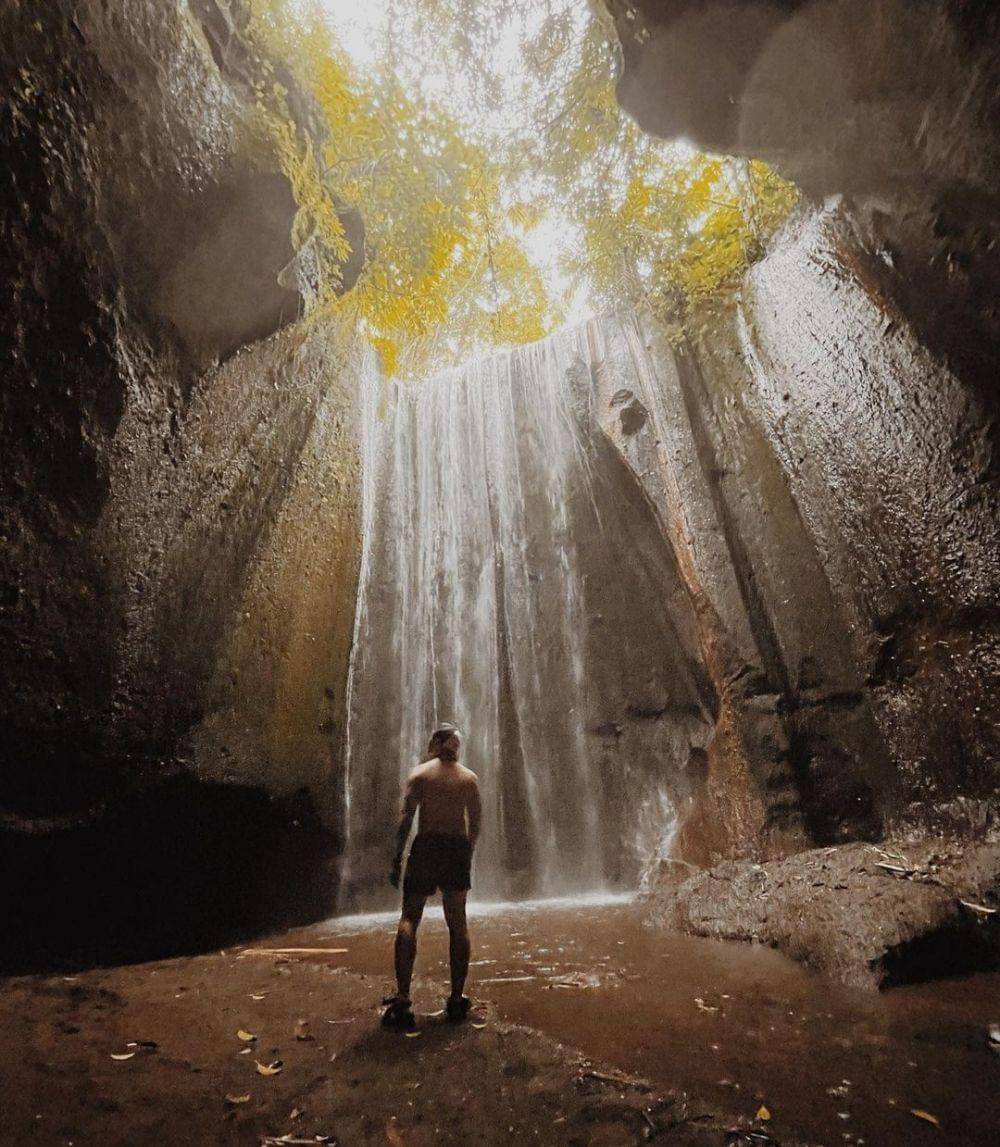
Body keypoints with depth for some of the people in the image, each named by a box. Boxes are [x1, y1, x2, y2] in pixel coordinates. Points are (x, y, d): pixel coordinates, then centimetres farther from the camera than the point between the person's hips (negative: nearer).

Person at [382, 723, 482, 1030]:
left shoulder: (420, 773, 0)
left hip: (426, 846, -2)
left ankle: (402, 999, -3)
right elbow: (476, 823, 6)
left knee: (409, 918, 6)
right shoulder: (469, 778, 7)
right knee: (457, 923, 12)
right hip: (458, 848, 2)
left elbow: (406, 818, -7)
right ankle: (456, 1000, 17)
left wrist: (397, 859, -4)